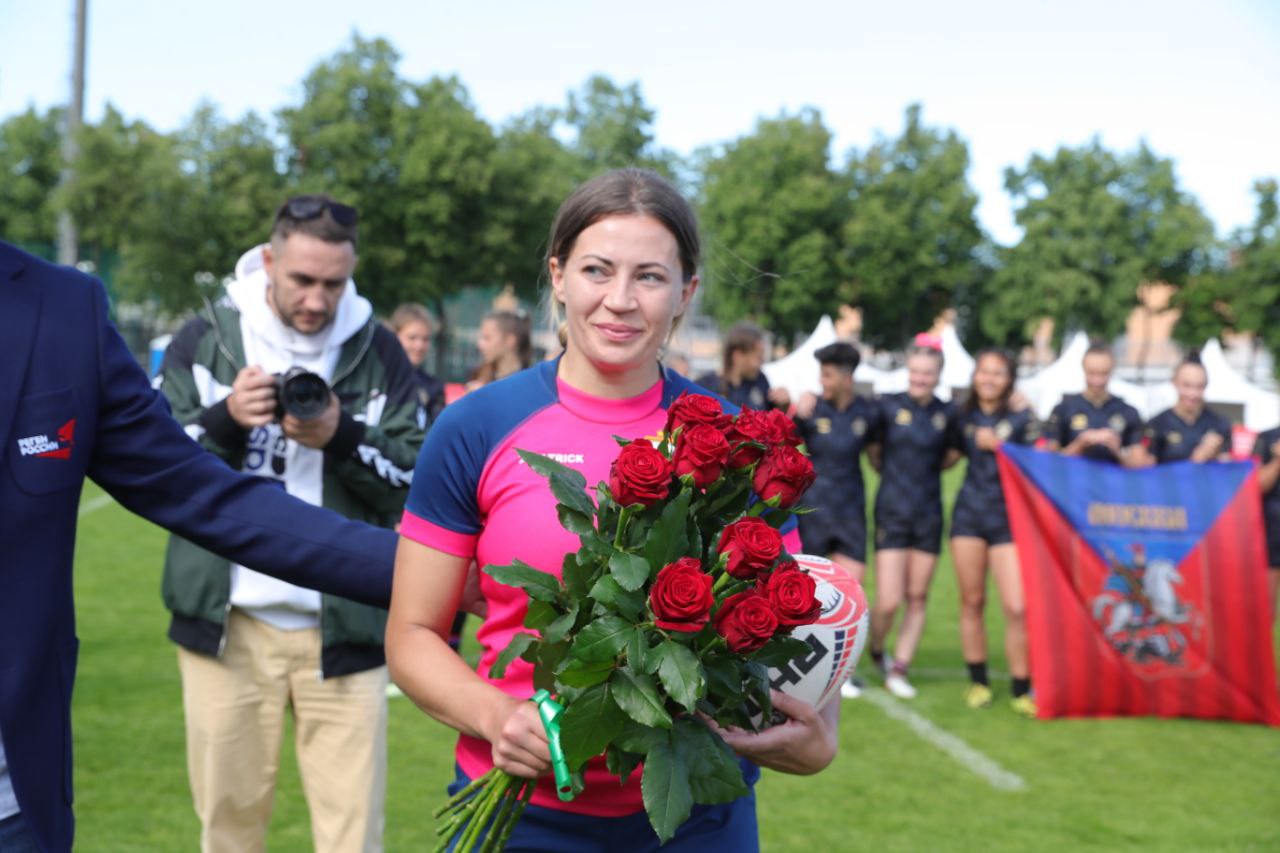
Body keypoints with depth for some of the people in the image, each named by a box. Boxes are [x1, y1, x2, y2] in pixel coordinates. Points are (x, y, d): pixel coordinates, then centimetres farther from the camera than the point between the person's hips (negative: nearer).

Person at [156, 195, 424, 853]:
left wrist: (342, 439, -18)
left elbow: (417, 480, -1)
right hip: (226, 621, 1)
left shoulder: (378, 352, 3)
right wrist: (225, 420, -17)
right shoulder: (205, 340, 4)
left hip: (342, 624, -1)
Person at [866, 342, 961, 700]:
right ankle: (877, 650, 23)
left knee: (917, 598, 5)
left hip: (929, 512, 3)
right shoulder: (888, 406, -4)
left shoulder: (947, 414, 3)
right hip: (891, 511, -3)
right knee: (888, 600, -6)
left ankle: (899, 669, 15)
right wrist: (896, 474, 9)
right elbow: (873, 452, 6)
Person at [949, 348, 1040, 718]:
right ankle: (978, 681, 20)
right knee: (972, 602, 7)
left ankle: (1021, 690, 1)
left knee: (1017, 607, -10)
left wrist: (998, 445, -13)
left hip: (1009, 518, -3)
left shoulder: (1021, 419, -2)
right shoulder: (964, 416, 7)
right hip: (969, 515, 3)